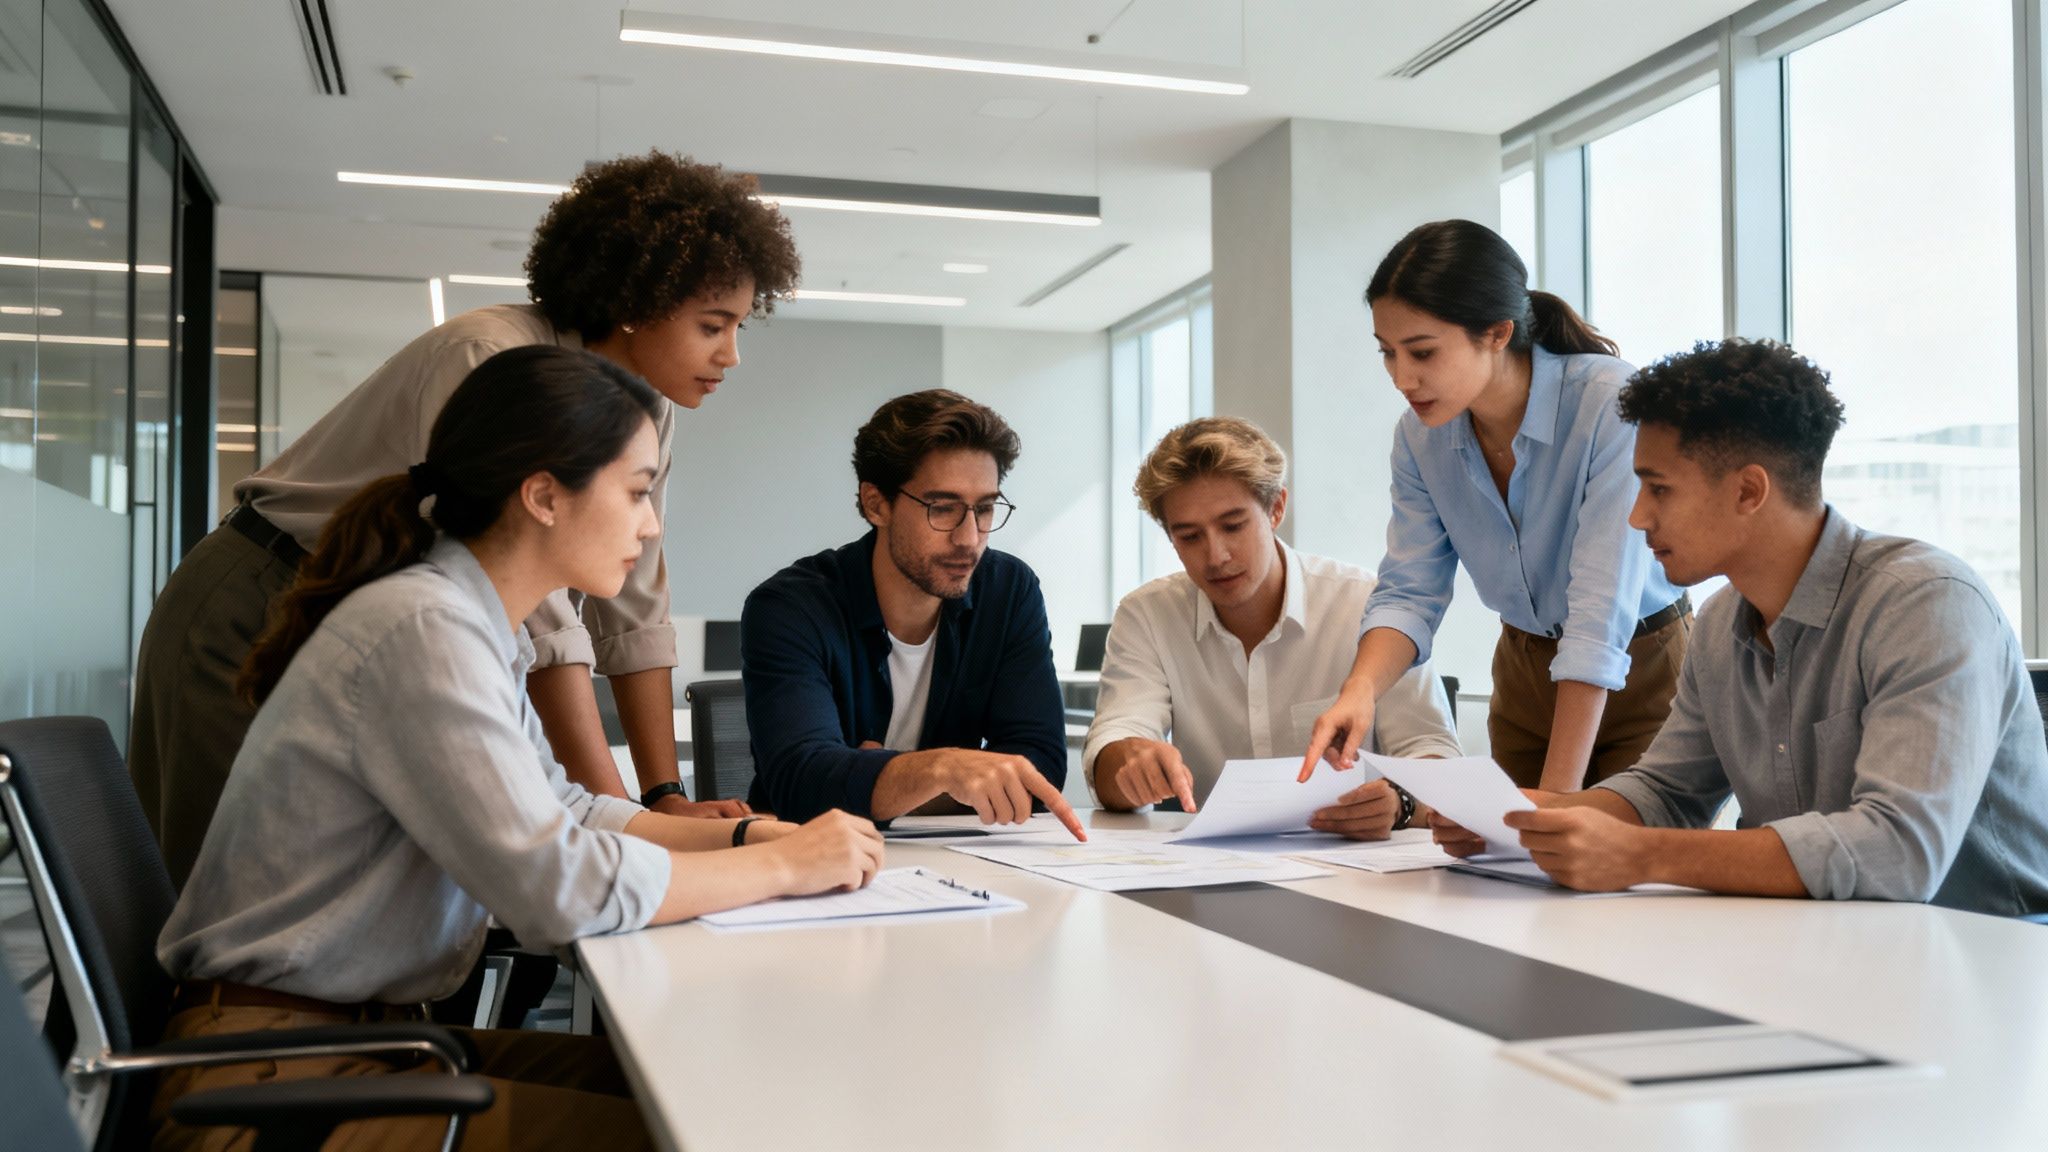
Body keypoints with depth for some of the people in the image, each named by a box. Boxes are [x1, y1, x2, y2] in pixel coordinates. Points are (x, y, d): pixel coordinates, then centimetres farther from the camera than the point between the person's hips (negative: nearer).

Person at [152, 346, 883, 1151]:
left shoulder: (476, 627, 7)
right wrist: (782, 866, -15)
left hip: (368, 1027, 9)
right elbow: (560, 886, -27)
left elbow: (557, 809, 13)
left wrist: (747, 834, 0)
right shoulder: (423, 629, -22)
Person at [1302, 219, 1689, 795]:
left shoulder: (1611, 405, -28)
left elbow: (1600, 615, -32)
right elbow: (1408, 592, -10)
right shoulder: (1419, 435, -10)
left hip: (1641, 668, -4)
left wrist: (1557, 797, -35)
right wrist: (1359, 690, -31)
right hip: (1524, 668, 5)